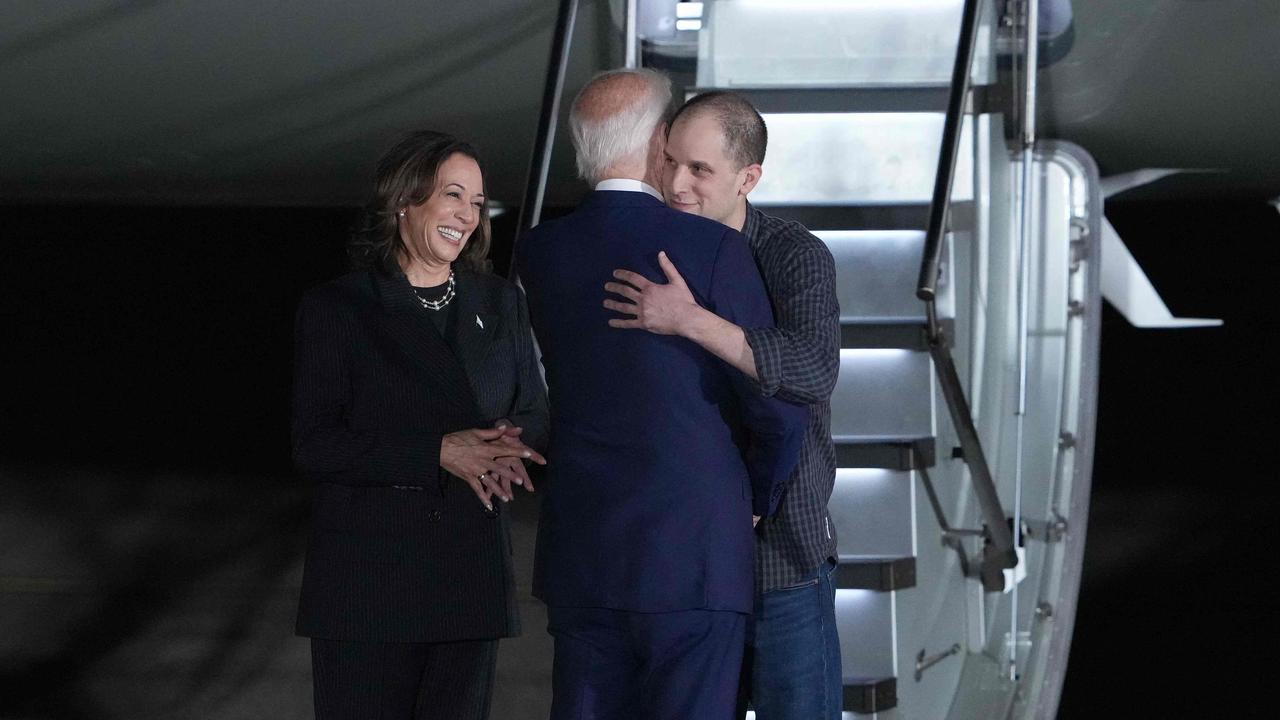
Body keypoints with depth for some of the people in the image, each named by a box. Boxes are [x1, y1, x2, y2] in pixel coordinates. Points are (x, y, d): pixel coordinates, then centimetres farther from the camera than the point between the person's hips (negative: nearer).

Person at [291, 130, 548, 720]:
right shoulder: (336, 309, 0)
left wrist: (507, 442, -10)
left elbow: (535, 416, 16)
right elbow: (313, 446, -8)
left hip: (470, 576, 4)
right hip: (366, 577, -4)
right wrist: (438, 453, -17)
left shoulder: (500, 305, 14)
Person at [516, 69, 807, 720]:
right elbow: (779, 409, -7)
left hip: (580, 558, 4)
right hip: (694, 557, -4)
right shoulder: (714, 248, -9)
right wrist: (757, 501, 11)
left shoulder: (537, 254, 4)